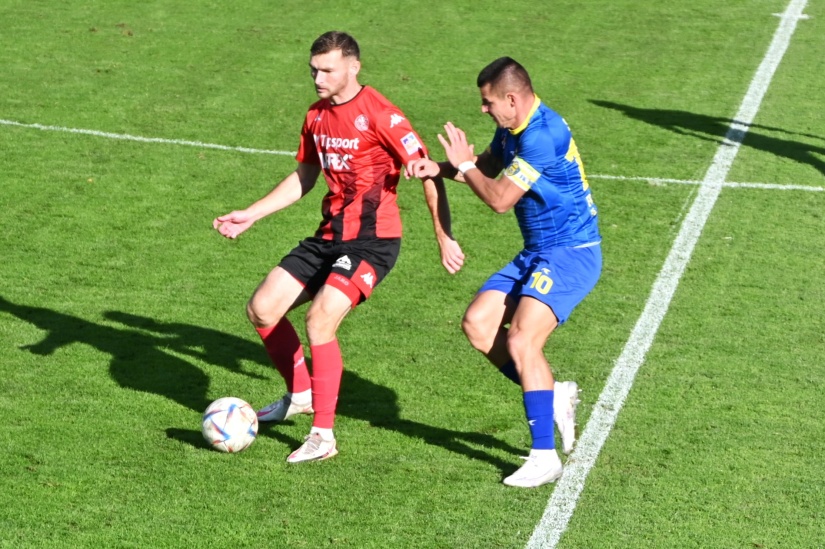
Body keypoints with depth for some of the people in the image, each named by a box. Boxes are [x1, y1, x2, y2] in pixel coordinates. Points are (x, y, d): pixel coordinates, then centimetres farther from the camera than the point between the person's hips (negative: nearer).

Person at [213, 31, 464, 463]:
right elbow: (304, 177, 22)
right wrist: (250, 215, 18)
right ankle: (300, 394, 26)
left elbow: (427, 172, -13)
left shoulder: (378, 114, -15)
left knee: (320, 318, -23)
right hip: (330, 234, 8)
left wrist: (444, 239, -14)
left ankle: (323, 436, -13)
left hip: (372, 238, -8)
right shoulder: (317, 116, 9)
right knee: (261, 309, 4)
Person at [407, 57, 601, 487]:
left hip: (571, 255, -10)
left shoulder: (542, 134, -23)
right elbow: (488, 167, 26)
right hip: (536, 254, 10)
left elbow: (500, 198, -21)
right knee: (477, 324, 0)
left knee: (521, 341, -21)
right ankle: (553, 397, 12)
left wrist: (464, 166, -4)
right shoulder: (512, 129, 8)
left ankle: (544, 457, -13)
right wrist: (437, 169, 9)